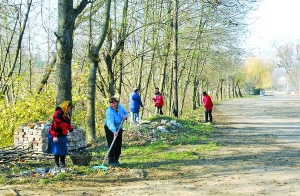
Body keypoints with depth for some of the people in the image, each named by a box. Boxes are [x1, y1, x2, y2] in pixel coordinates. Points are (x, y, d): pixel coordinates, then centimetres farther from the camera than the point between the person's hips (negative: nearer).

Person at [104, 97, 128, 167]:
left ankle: (116, 160, 19)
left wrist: (125, 116, -17)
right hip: (110, 129, -6)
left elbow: (126, 113, 8)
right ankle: (111, 161, -8)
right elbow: (110, 123, -41)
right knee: (112, 145, -13)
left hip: (119, 128, 6)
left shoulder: (121, 107, -10)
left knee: (119, 145, 6)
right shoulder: (109, 112, -29)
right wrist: (114, 131, -55)